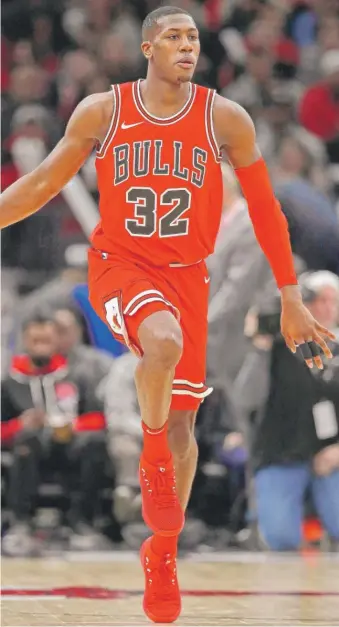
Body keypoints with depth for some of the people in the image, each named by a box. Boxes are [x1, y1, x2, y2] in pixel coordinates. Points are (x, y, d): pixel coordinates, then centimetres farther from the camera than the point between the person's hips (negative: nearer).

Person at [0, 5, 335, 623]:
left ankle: (163, 550, 25)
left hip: (186, 275, 2)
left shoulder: (225, 119, -4)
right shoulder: (101, 111, -4)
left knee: (181, 421, 4)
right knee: (163, 340, -36)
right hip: (119, 265, -2)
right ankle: (153, 457, -10)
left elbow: (264, 208, 3)